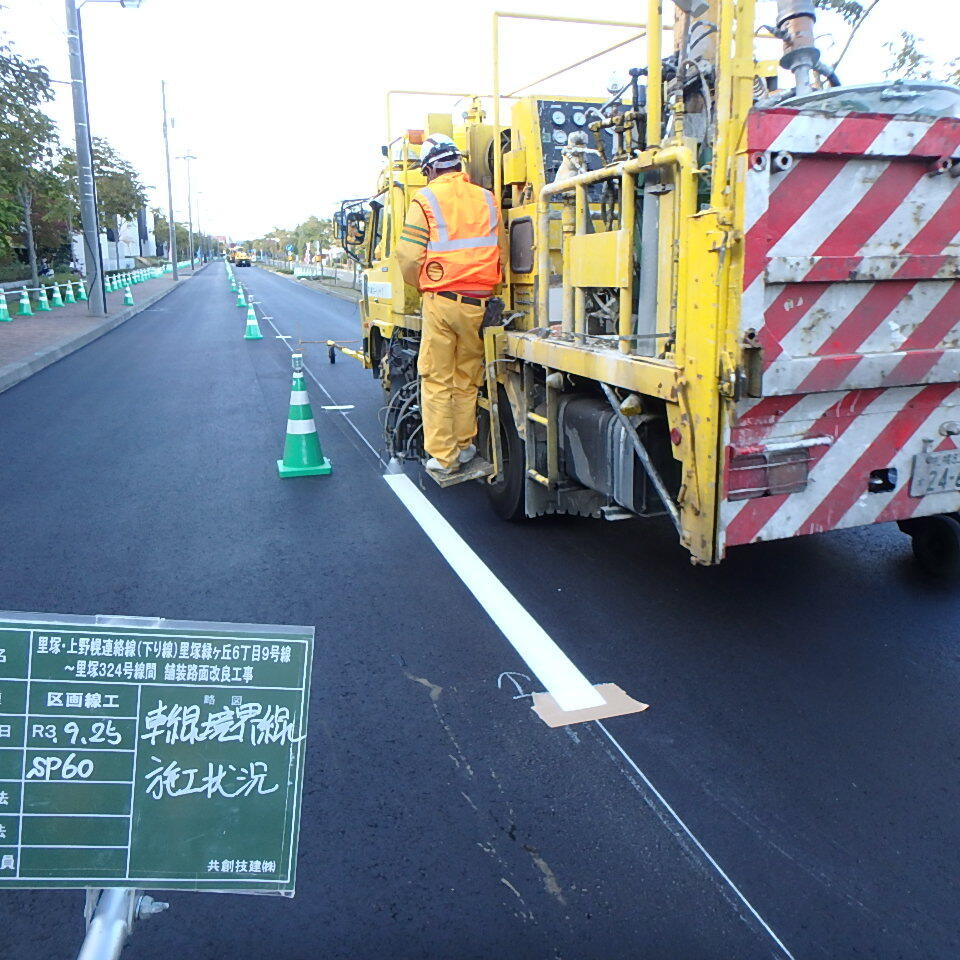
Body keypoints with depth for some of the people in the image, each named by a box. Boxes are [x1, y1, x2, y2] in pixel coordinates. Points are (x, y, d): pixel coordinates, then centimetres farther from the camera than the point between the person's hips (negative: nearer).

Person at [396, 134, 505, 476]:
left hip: (441, 302, -3)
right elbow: (500, 253, 9)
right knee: (467, 380, 15)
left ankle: (443, 456, 7)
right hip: (480, 303, 3)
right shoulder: (487, 199, 11)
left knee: (437, 381, 5)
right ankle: (465, 445, 24)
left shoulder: (426, 200, 0)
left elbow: (409, 258, -4)